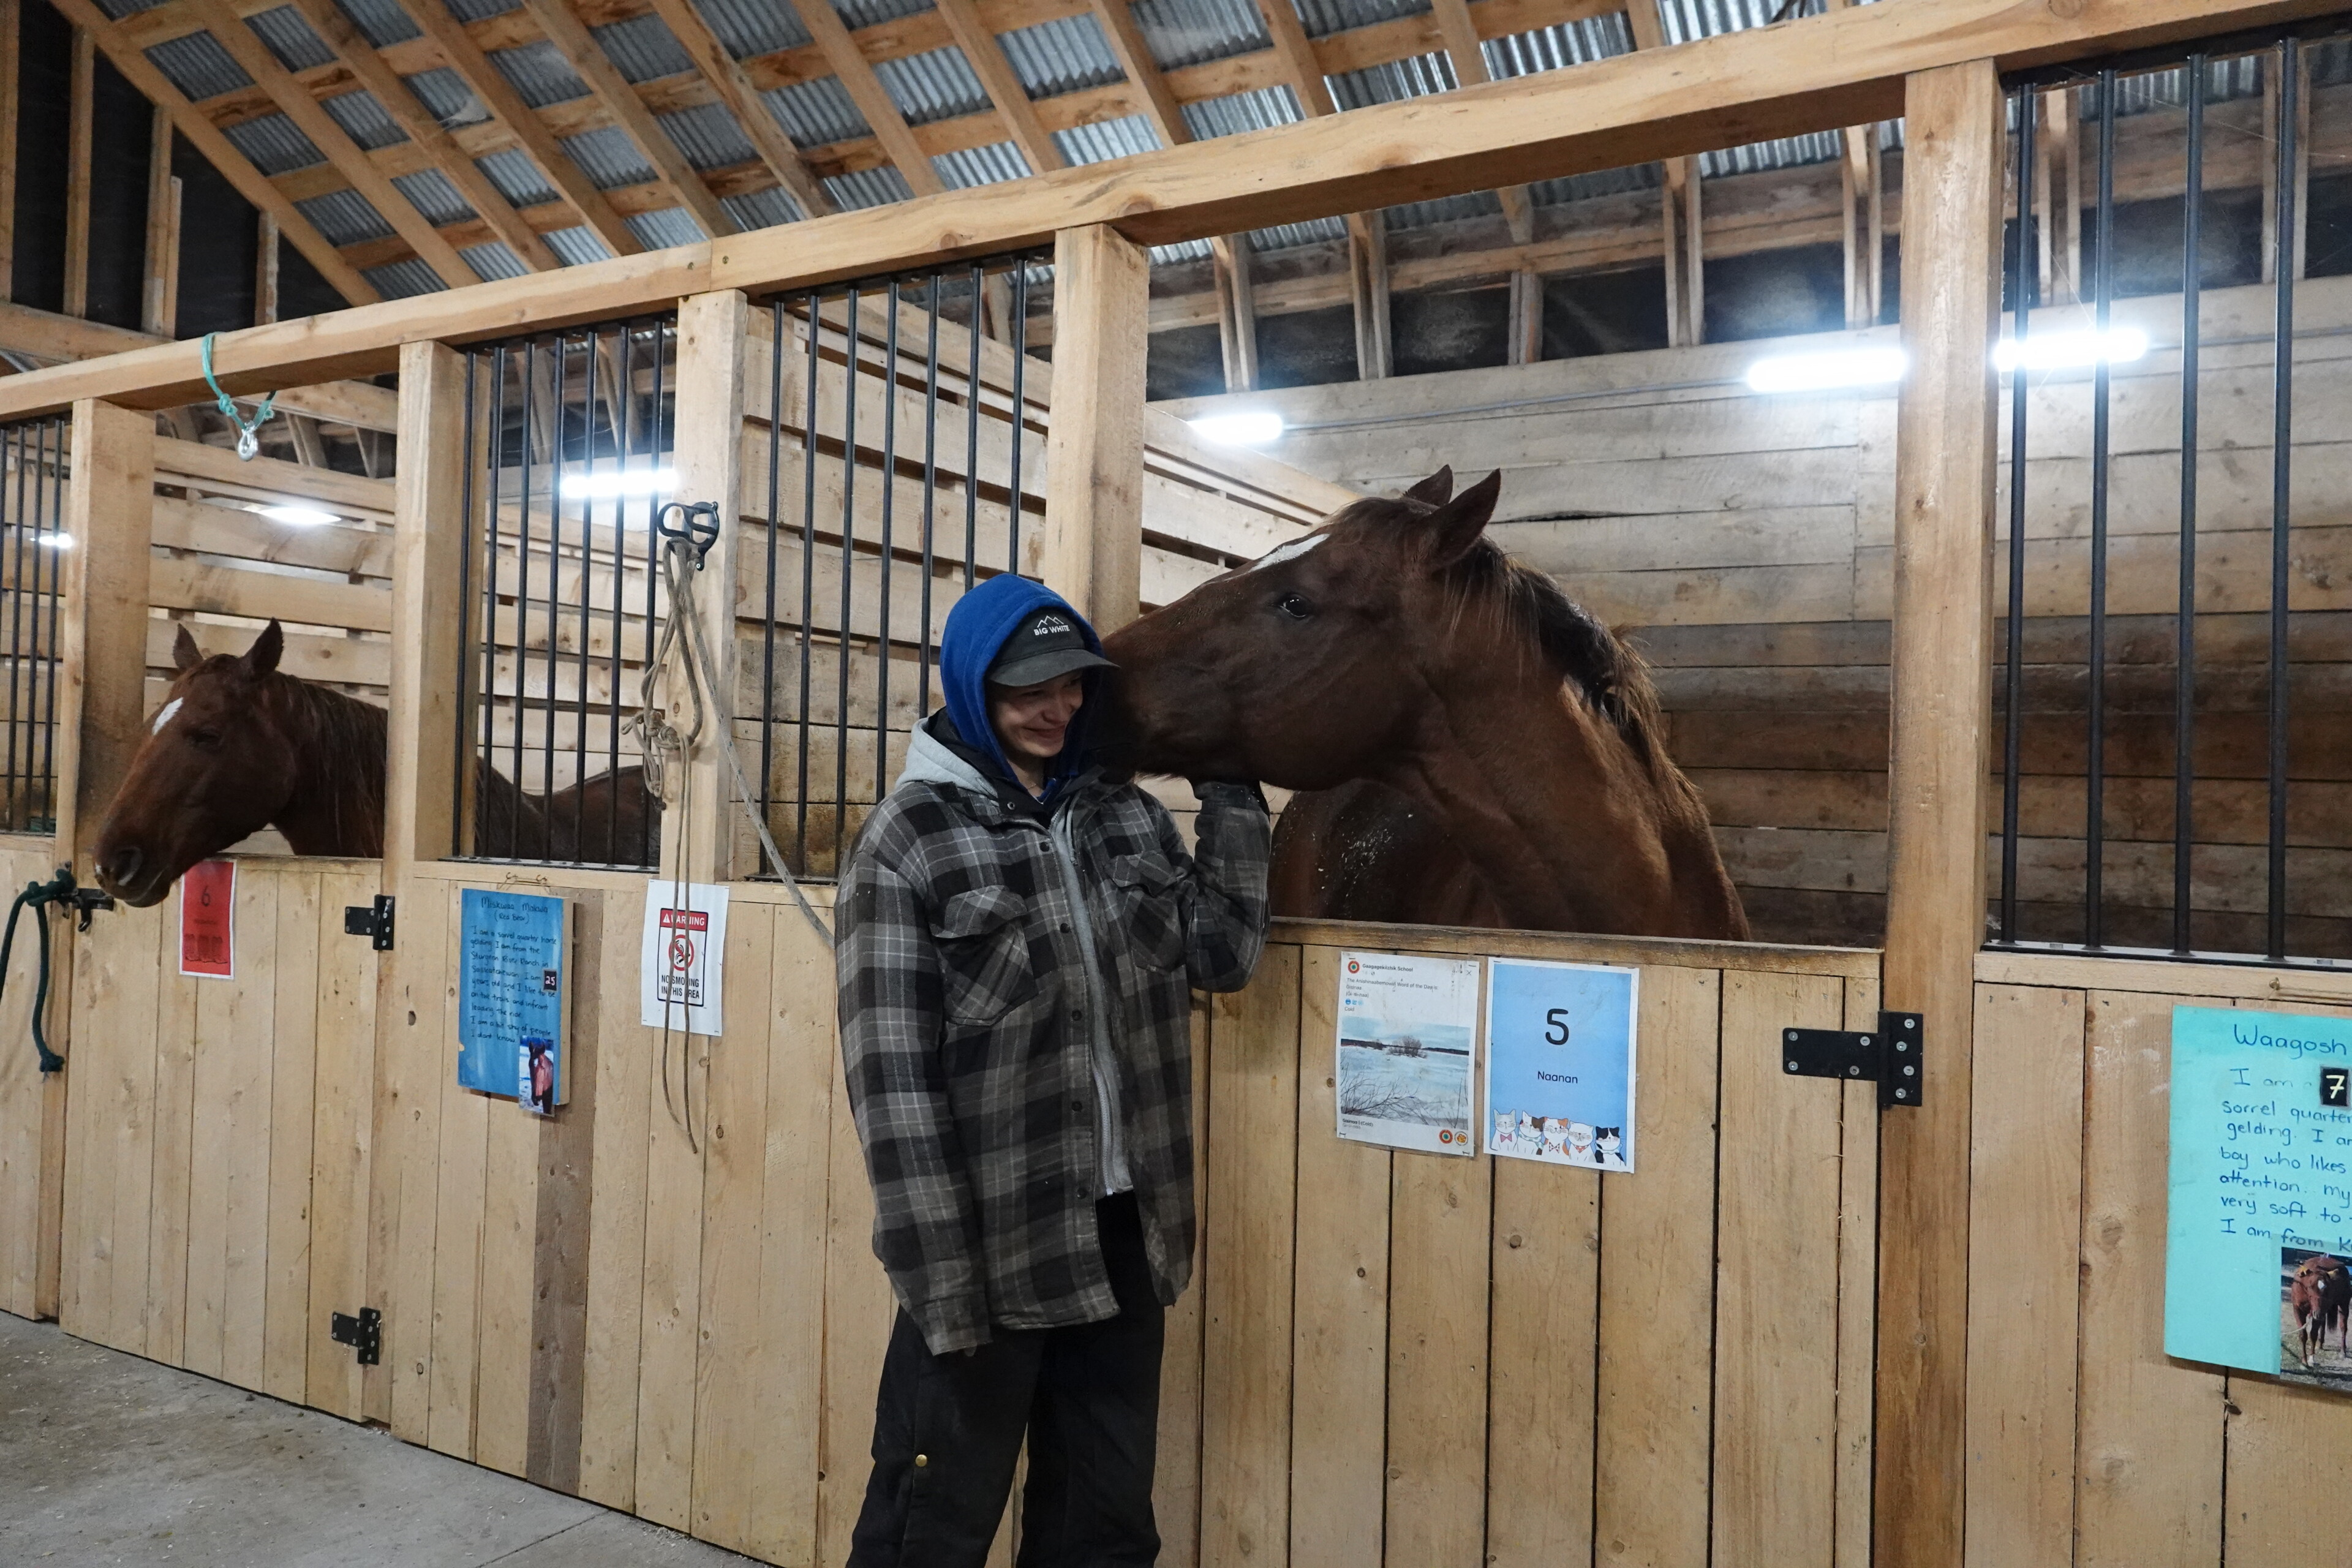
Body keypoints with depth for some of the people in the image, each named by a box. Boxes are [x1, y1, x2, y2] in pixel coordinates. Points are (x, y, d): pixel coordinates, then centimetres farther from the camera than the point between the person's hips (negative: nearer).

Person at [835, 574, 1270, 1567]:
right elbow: (893, 1078, -15)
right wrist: (942, 1280, -18)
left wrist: (1232, 800, -1)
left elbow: (1222, 957, 4)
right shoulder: (908, 838, -11)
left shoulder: (1128, 815, 6)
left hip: (1125, 1229, 5)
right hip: (991, 1243, -5)